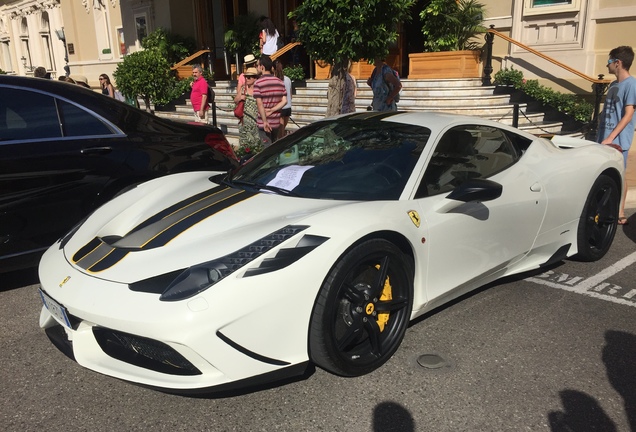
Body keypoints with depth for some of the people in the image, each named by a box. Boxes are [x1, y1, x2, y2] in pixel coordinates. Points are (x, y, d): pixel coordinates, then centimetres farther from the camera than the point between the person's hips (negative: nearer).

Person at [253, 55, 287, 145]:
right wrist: (271, 110, -6)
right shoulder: (280, 82, 5)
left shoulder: (258, 83, -11)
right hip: (276, 122, 6)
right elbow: (284, 101, -1)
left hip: (263, 123, -5)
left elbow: (260, 104, -17)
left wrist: (265, 121, -17)